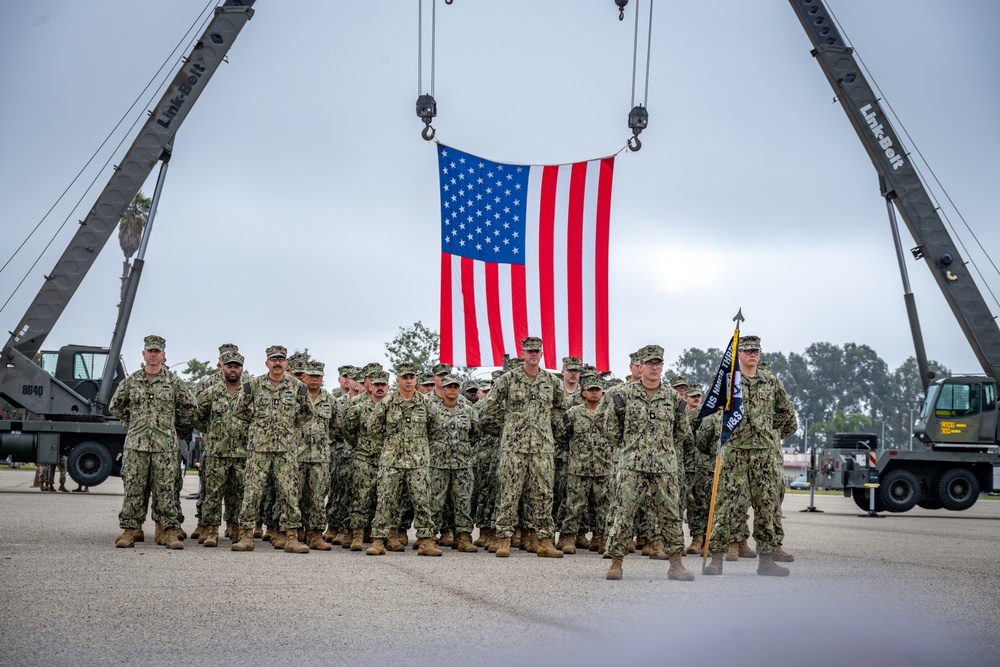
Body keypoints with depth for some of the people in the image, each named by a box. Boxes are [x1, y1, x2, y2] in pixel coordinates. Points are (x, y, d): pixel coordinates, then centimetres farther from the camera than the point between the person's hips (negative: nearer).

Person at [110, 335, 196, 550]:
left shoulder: (174, 382, 4)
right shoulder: (130, 381, 8)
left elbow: (189, 407, 14)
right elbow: (115, 406, 21)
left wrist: (181, 429, 15)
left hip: (165, 446, -1)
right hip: (136, 445, 1)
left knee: (166, 490, -1)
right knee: (133, 490, 2)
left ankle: (170, 532, 2)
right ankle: (128, 531, 7)